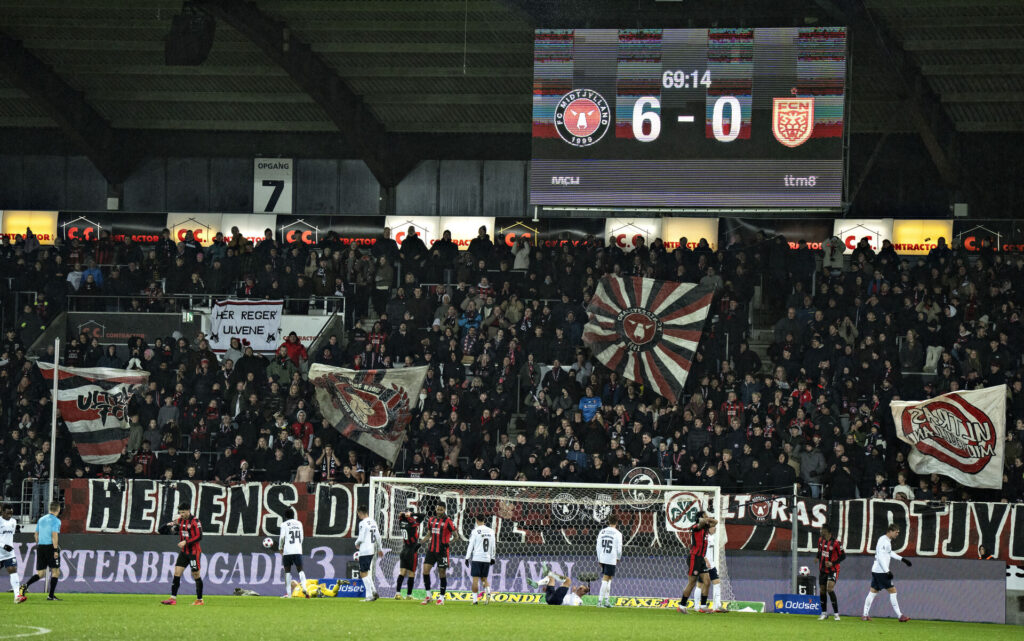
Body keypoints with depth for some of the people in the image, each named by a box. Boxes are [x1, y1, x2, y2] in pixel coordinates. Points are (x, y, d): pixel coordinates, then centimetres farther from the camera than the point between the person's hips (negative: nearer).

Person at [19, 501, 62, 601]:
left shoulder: (41, 519, 14)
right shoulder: (56, 521, -7)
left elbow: (36, 534, 18)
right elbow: (54, 535, -16)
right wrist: (55, 550, -17)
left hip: (40, 547, 6)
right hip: (50, 547, -6)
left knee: (40, 573, 8)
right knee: (55, 571, 5)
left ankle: (25, 585, -16)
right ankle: (51, 596, 1)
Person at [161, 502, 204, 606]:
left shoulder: (194, 521, -13)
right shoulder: (180, 520, 7)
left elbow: (199, 537, -17)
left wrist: (186, 542, -21)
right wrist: (173, 525, -3)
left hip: (193, 552, -7)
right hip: (183, 552, 7)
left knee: (196, 575, 0)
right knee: (177, 573, -2)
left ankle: (199, 600, 11)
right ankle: (173, 598, -2)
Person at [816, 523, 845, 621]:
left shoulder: (836, 543, -17)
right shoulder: (821, 540, 4)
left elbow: (843, 556, -11)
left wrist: (833, 563, -20)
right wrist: (818, 557, 9)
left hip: (833, 570, -7)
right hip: (823, 570, 7)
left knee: (830, 589, -20)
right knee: (822, 591, 8)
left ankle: (836, 613, -13)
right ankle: (824, 613, 21)